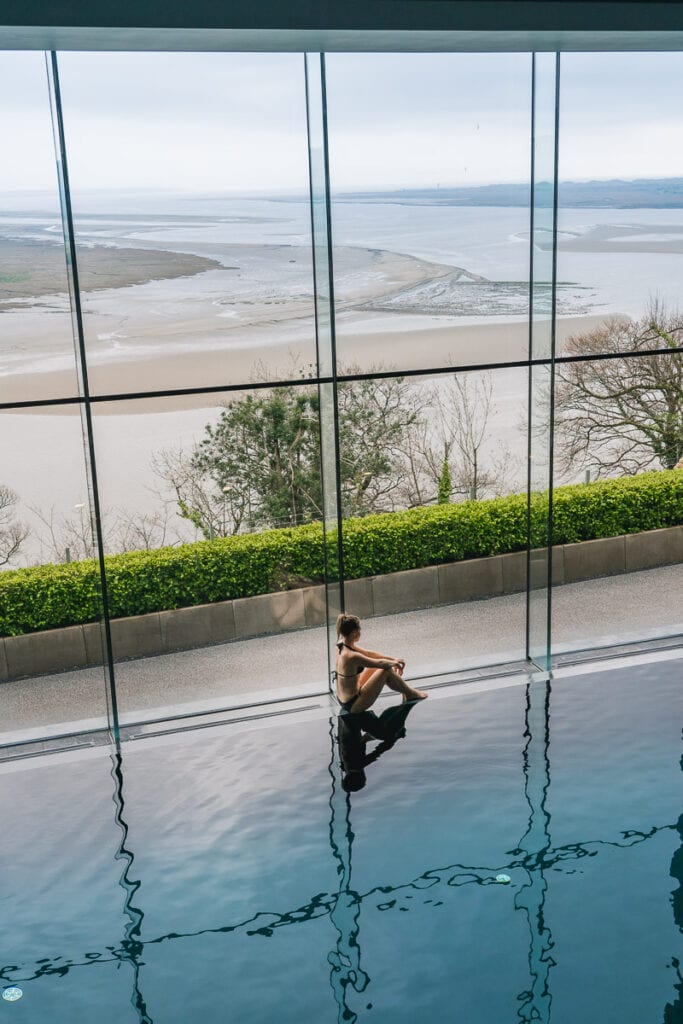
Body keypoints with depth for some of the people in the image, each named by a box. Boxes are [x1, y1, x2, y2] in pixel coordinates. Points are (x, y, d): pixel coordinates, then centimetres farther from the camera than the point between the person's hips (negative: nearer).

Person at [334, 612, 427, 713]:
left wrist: (393, 659, 11)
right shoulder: (351, 656, -29)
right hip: (353, 704, -9)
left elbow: (369, 654, 10)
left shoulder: (342, 646, -3)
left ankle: (404, 690, 28)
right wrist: (395, 663, 4)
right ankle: (410, 694, 15)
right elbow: (380, 663, -16)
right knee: (386, 670, -7)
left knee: (377, 666, 16)